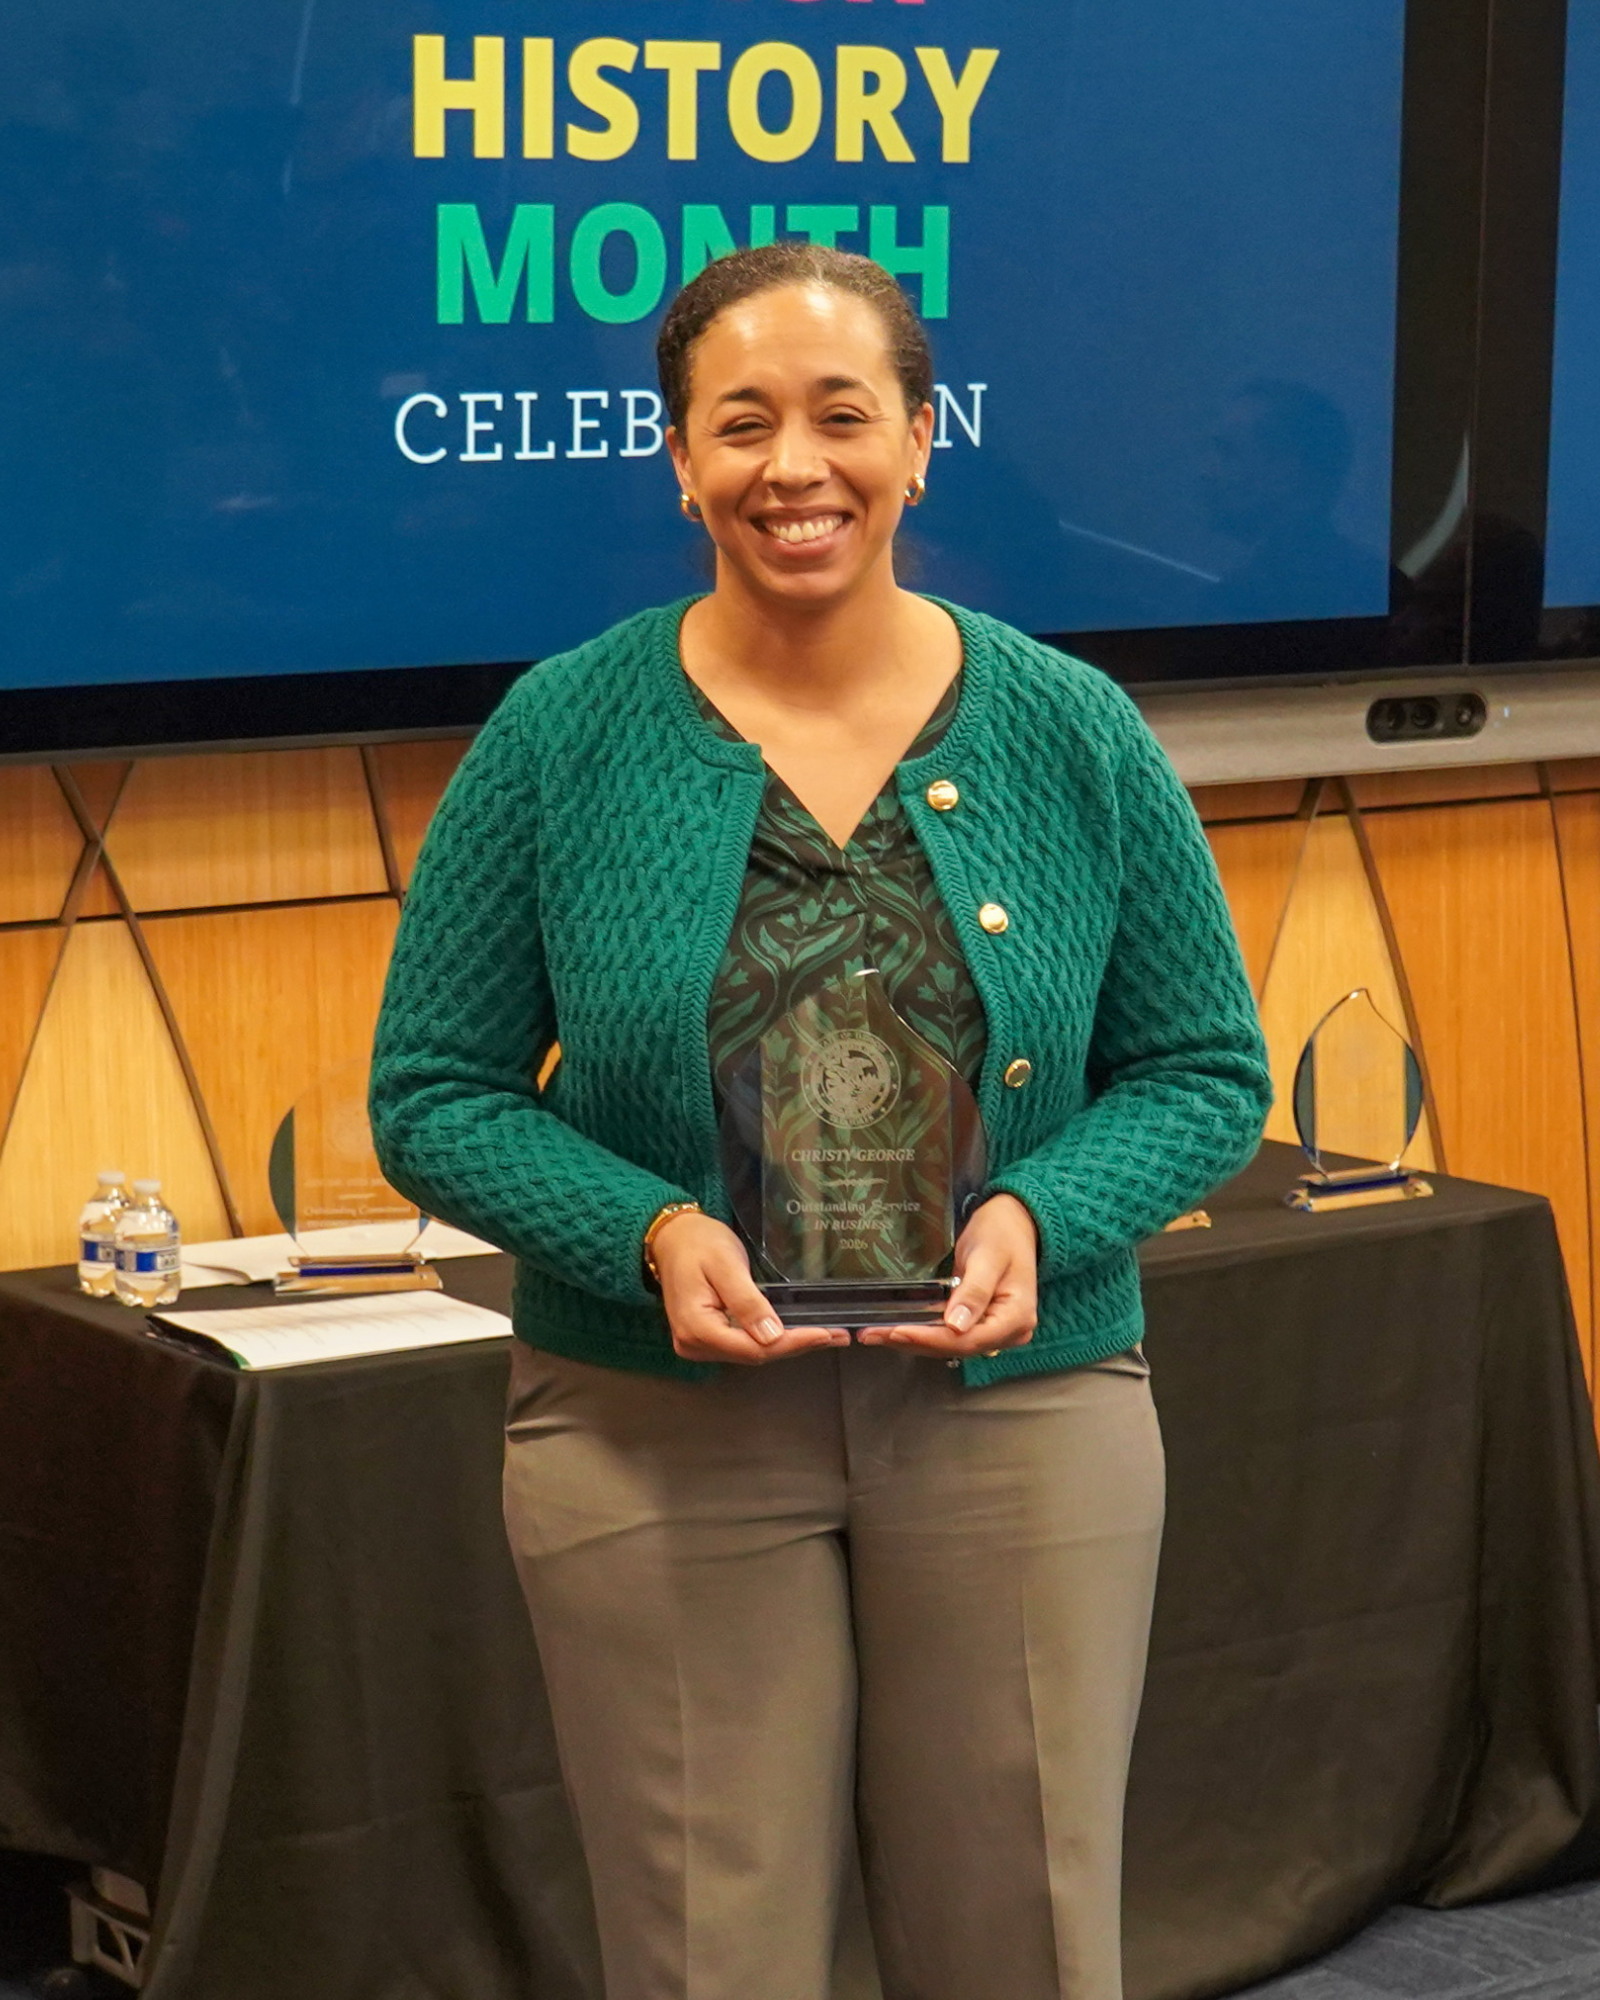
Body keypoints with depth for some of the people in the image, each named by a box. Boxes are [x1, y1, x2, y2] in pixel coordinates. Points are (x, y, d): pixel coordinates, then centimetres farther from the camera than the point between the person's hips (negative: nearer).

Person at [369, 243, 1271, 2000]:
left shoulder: (1073, 735, 0)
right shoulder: (562, 735, -3)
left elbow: (1206, 1073, 5)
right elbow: (432, 1093, -1)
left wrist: (1038, 1216, -15)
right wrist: (652, 1234, -18)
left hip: (1021, 1415, 1)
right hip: (659, 1439, -1)